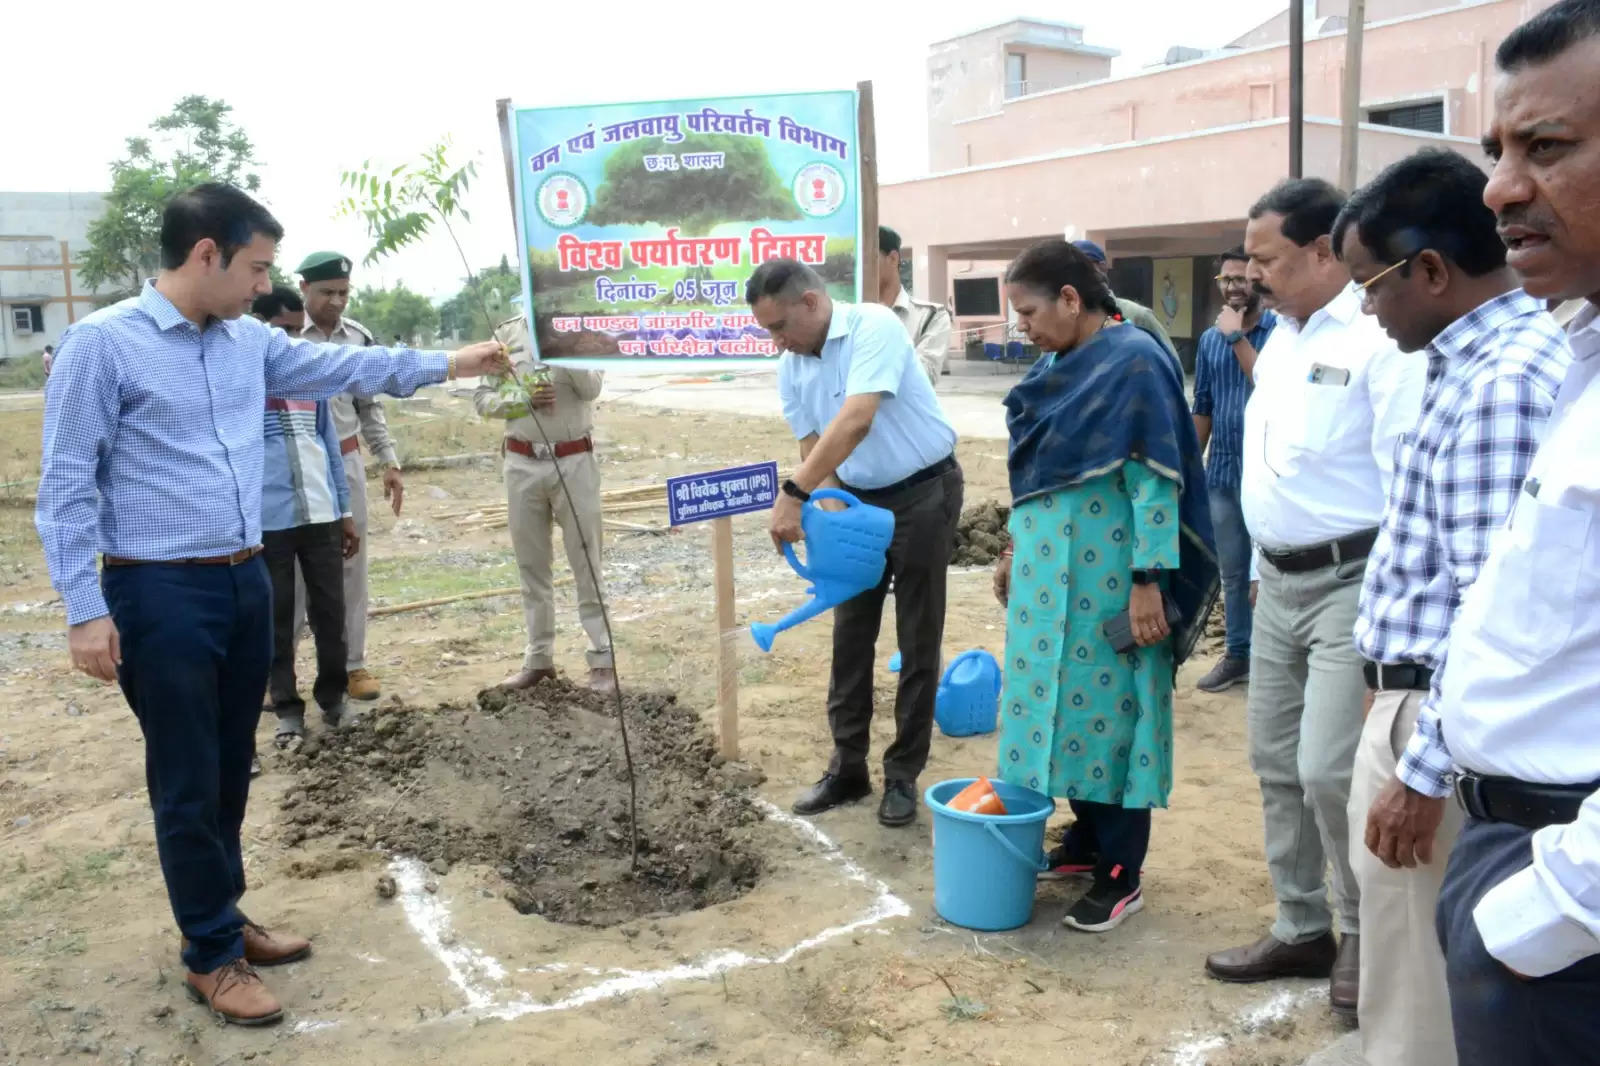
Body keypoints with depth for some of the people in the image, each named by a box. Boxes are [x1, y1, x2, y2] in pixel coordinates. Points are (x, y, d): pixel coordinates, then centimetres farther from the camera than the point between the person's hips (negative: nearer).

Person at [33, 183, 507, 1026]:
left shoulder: (251, 342, 8)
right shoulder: (102, 343, -11)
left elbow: (341, 366, 19)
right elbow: (66, 484, -11)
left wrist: (447, 364, 19)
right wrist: (85, 610, -15)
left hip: (247, 581, 7)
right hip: (161, 592, -7)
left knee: (231, 773, 17)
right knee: (187, 785, 4)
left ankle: (220, 918, 34)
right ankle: (210, 955, 20)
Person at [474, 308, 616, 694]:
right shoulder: (508, 332, 5)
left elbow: (591, 388, -14)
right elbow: (482, 398, 3)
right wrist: (525, 400, -13)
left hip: (574, 461, -2)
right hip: (523, 463, 3)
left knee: (586, 563, 2)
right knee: (531, 565, 10)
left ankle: (602, 658, 8)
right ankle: (539, 657, 21)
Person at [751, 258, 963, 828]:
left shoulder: (874, 327, -22)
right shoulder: (790, 366, -1)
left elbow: (856, 422, -33)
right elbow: (812, 447, 3)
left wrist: (793, 493, -37)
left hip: (922, 493, -6)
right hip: (858, 500, 7)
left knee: (917, 642, 1)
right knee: (850, 636, 9)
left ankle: (902, 775, 12)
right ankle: (847, 767, 20)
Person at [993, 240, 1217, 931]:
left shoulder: (1133, 362, -14)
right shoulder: (1057, 365, 11)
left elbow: (1156, 479, -18)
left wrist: (1149, 581, -20)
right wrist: (1014, 551, 20)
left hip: (1105, 572, -8)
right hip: (1050, 568, 8)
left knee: (1109, 709, 1)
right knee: (1062, 701, 14)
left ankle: (1121, 878, 14)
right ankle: (1085, 841, 31)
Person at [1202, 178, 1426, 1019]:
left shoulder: (1378, 342, -15)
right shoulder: (1279, 340, 12)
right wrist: (1259, 568, 17)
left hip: (1351, 584, -8)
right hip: (1278, 582, 9)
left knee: (1328, 770, -9)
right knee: (1277, 764, 12)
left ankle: (1364, 934, 16)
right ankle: (1302, 930, 27)